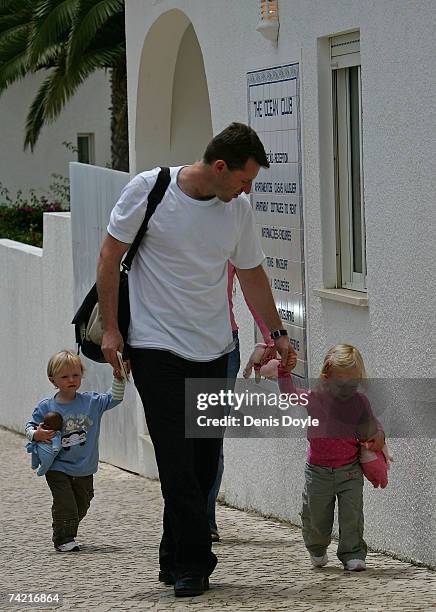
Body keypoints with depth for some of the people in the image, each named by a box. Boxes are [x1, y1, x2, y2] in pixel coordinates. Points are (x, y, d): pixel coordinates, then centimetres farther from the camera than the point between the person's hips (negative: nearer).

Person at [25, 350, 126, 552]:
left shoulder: (91, 402, -3)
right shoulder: (46, 407, -8)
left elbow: (114, 399, 0)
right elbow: (30, 426, 0)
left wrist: (118, 378, -16)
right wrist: (36, 434, -23)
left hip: (84, 470, 4)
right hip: (58, 469, -4)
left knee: (81, 505, 14)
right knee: (64, 504, -13)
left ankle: (68, 536, 32)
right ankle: (63, 539, -3)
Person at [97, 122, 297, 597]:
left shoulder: (238, 209, 4)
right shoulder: (148, 189, -9)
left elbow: (251, 274, 17)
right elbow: (110, 256, -3)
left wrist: (277, 334, 16)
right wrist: (109, 328, -6)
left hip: (214, 351, 5)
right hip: (157, 347, -5)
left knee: (205, 460, 5)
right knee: (177, 459, -10)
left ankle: (175, 558, 18)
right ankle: (192, 562, -4)